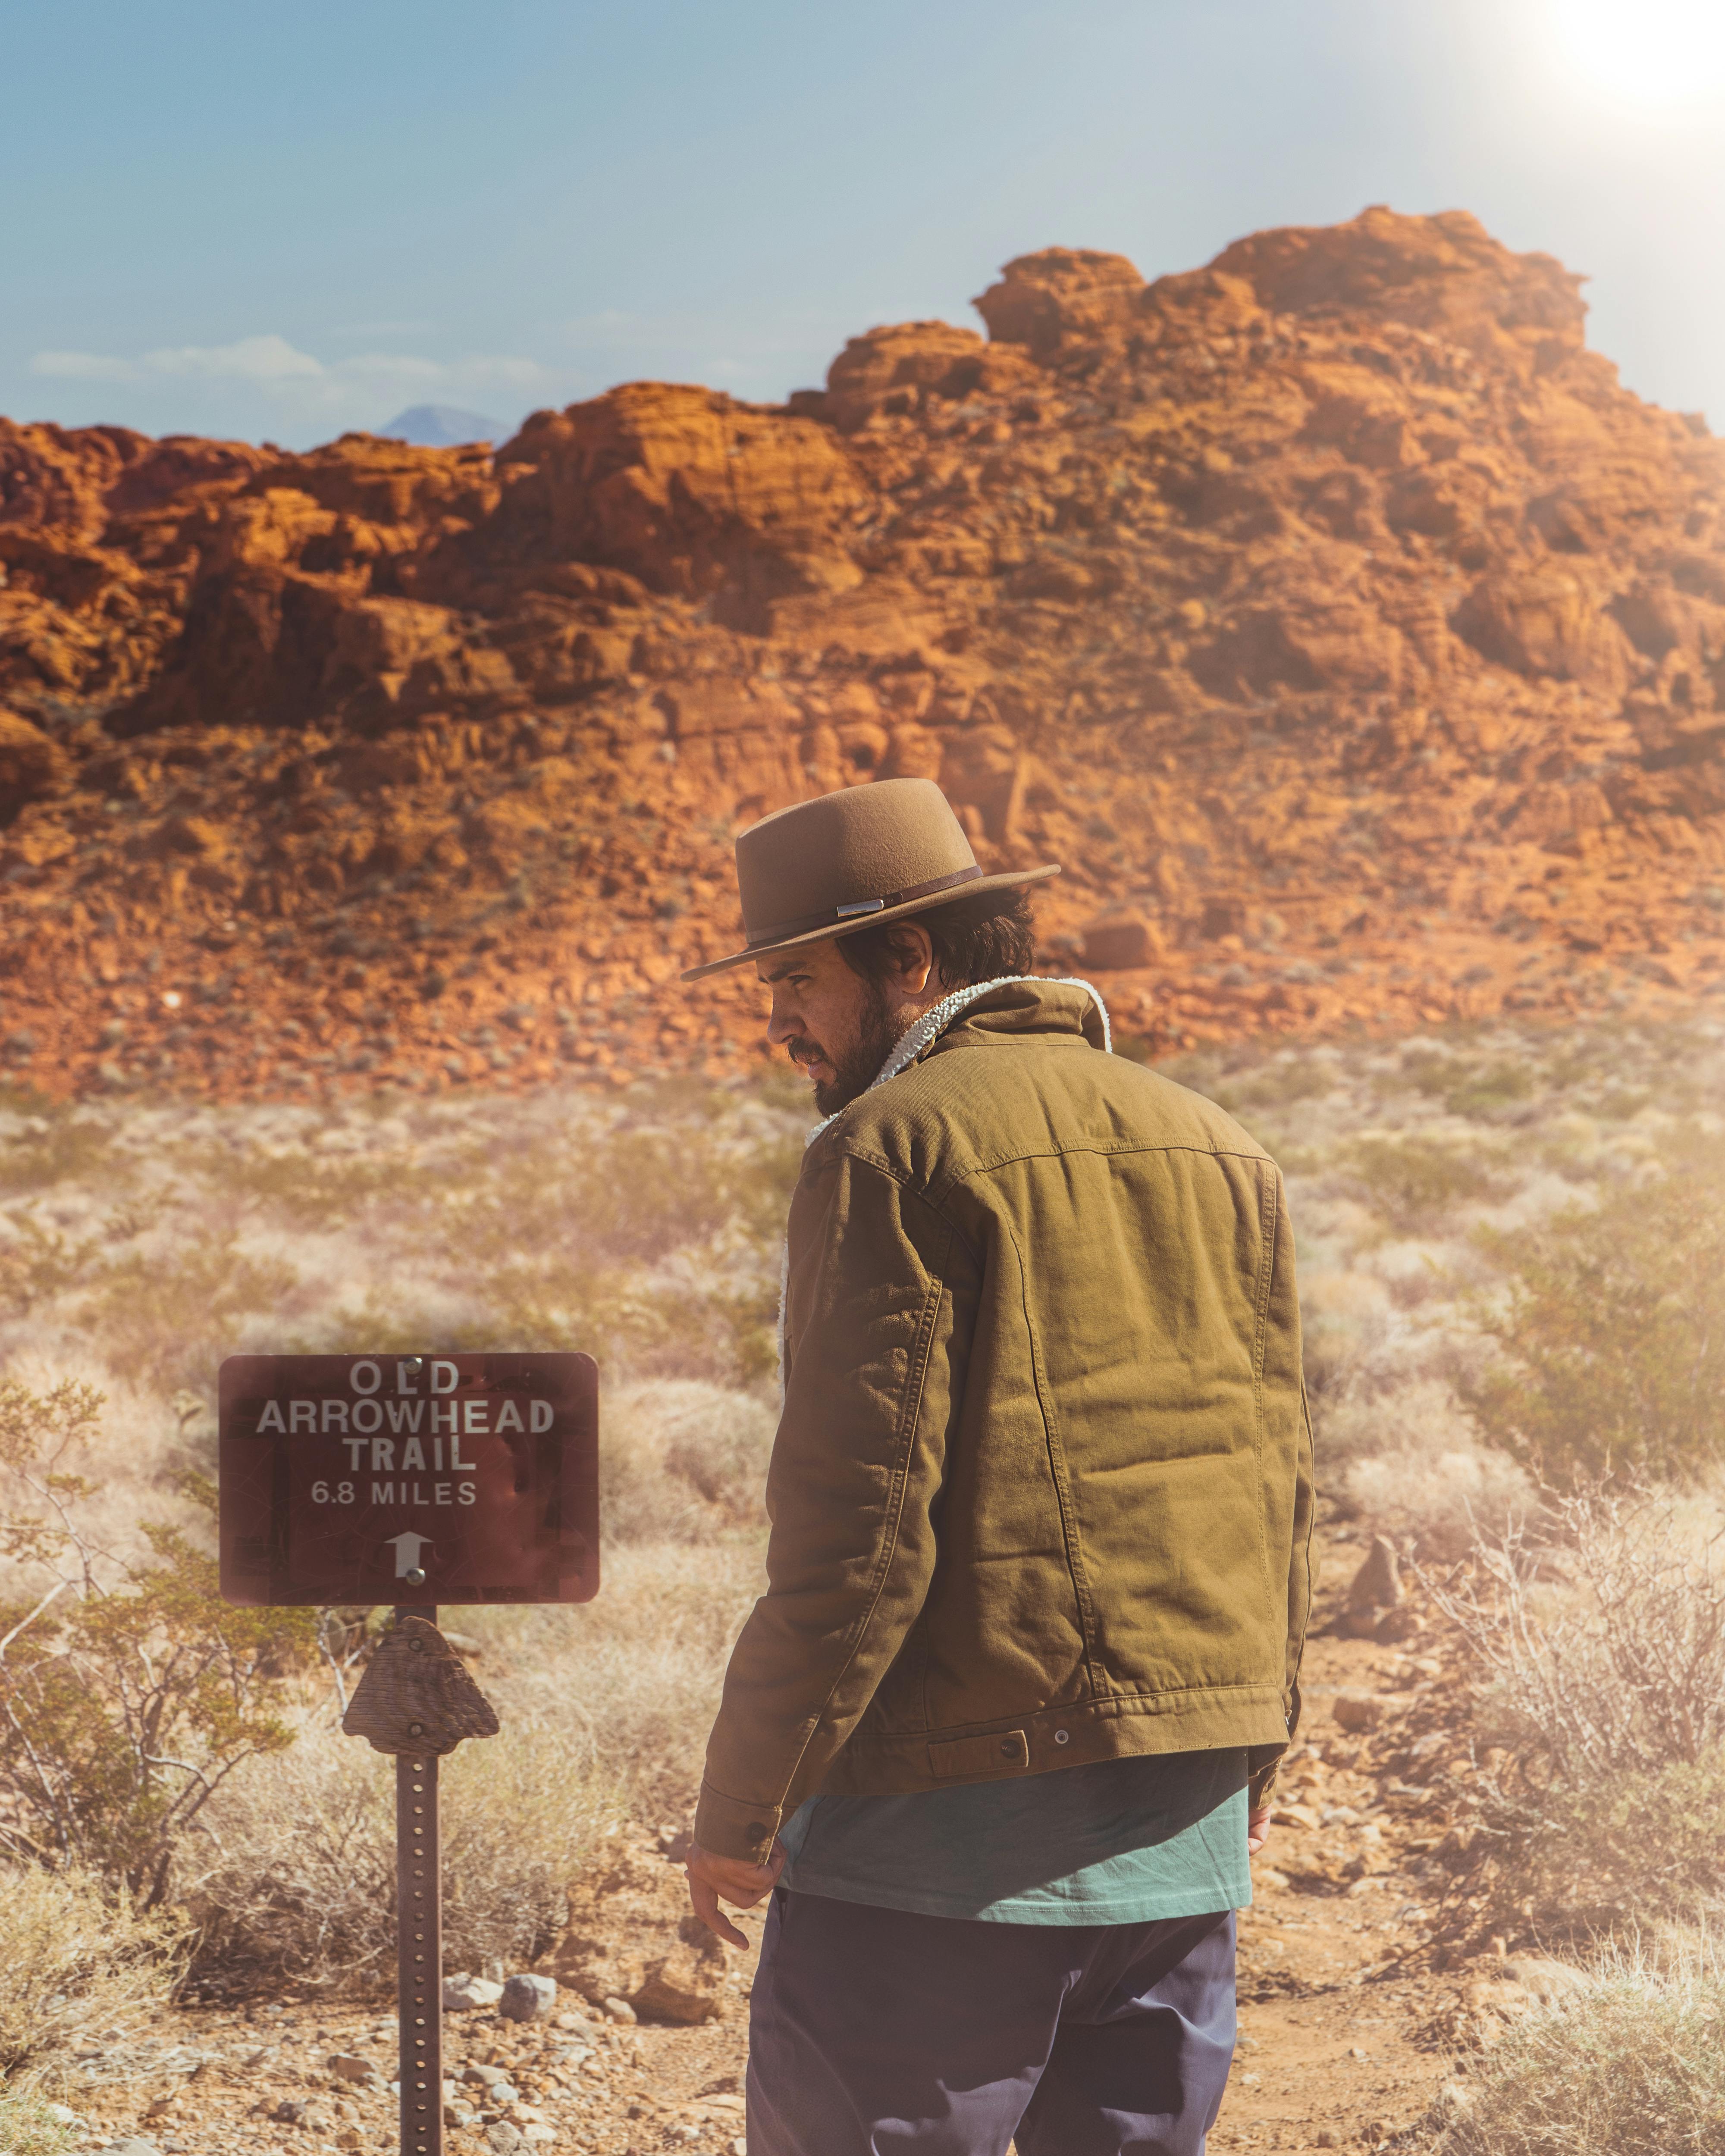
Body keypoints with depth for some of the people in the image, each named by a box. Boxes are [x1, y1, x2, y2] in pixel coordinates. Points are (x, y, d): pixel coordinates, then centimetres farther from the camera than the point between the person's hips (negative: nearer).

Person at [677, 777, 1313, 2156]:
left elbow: (859, 1513, -16)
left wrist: (741, 1804, -9)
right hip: (1186, 1831, 7)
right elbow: (1280, 1481, 15)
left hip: (951, 1832, -7)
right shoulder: (1219, 1148, 13)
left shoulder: (895, 1149, -10)